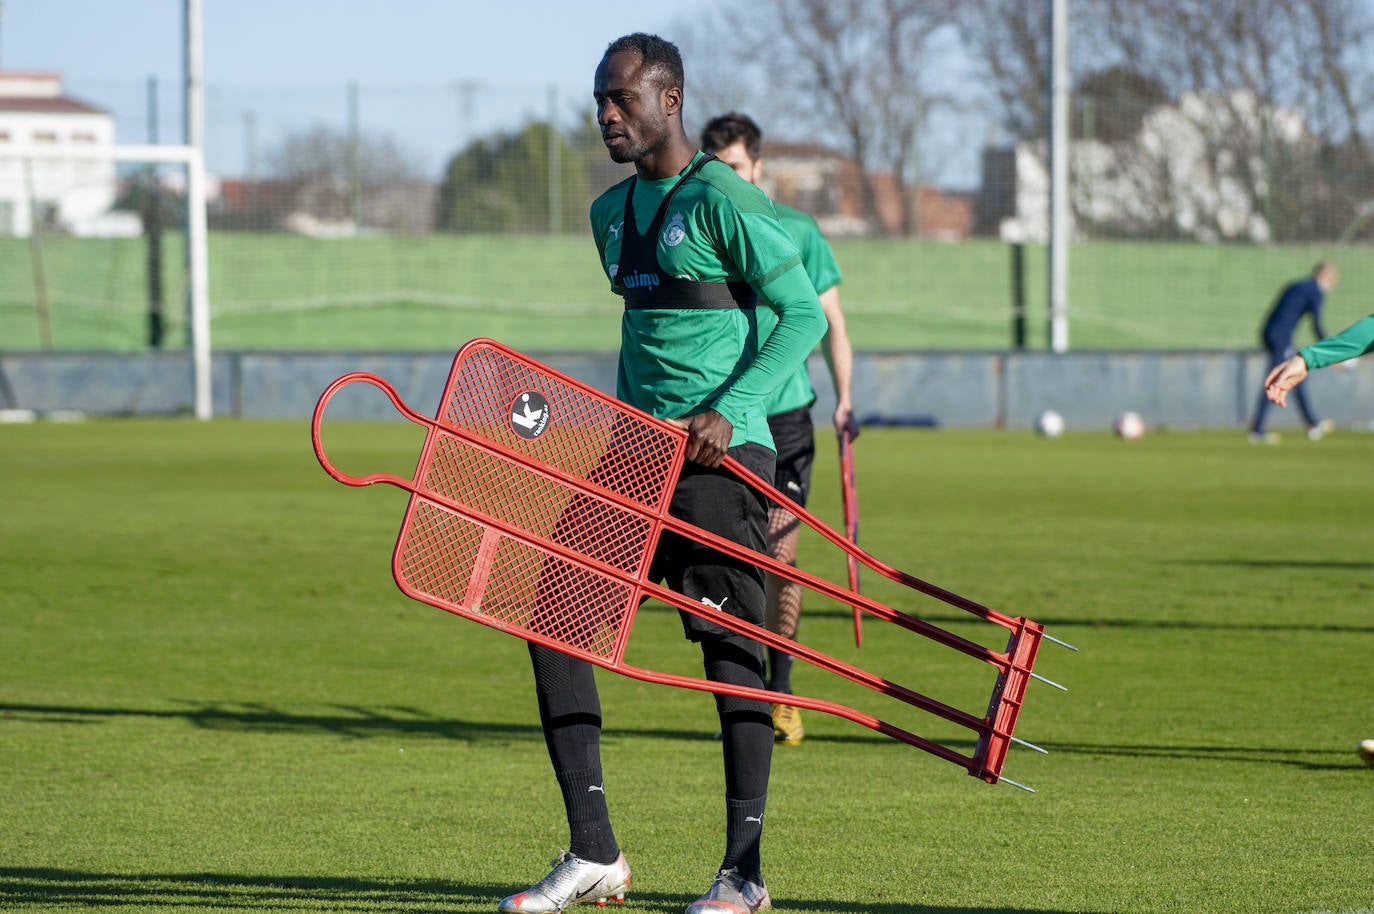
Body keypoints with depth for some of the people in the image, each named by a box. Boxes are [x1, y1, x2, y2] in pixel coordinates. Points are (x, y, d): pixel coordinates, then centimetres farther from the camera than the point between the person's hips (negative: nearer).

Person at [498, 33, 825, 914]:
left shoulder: (722, 200, -10)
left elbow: (805, 315, -12)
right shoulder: (613, 212, 16)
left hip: (721, 456, -8)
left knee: (730, 648, -5)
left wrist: (728, 411, -21)